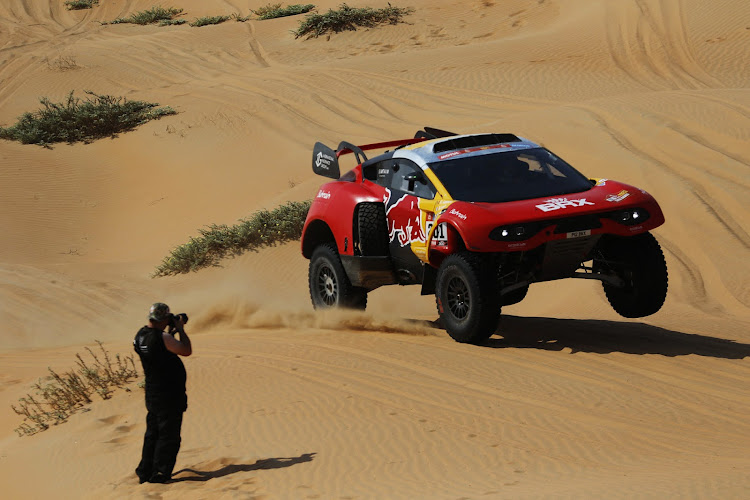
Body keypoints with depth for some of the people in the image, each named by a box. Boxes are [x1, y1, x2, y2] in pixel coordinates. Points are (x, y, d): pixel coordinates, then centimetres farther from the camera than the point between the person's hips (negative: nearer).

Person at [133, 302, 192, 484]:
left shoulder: (141, 335, 3)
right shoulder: (162, 338, -24)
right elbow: (187, 350, -16)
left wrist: (171, 332, 14)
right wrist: (180, 329, -5)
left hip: (152, 394, 9)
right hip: (169, 396, -9)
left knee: (152, 435, 18)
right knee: (168, 437, 1)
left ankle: (145, 472, 23)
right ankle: (159, 475, 3)